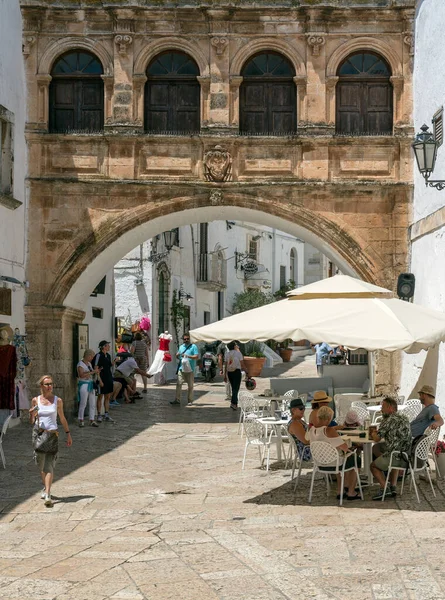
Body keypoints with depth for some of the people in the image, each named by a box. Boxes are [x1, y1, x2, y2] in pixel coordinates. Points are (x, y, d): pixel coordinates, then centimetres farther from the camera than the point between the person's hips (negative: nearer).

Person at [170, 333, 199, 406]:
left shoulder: (193, 346, 0)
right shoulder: (181, 347, 17)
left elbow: (197, 356, -9)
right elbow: (178, 356, 29)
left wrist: (188, 356, -18)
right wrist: (177, 355, 5)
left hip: (190, 369, -4)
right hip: (181, 369, 4)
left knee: (190, 386, 2)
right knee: (178, 384, -3)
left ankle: (190, 401, 8)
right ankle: (177, 400, 0)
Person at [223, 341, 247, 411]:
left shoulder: (226, 354, 8)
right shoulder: (238, 353, -5)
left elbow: (225, 365, 8)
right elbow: (242, 364, -6)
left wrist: (225, 375, 12)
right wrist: (246, 371, 4)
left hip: (229, 372, 5)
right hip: (237, 371, -5)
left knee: (233, 388, 16)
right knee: (236, 388, -6)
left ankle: (235, 403, 21)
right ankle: (233, 403, -20)